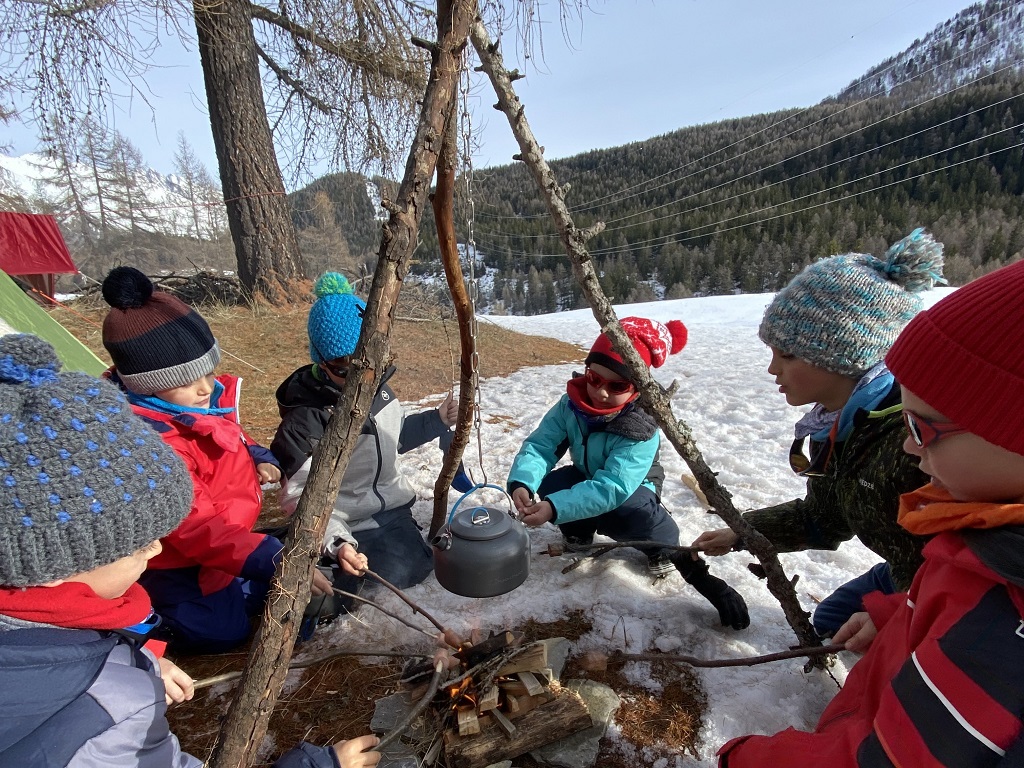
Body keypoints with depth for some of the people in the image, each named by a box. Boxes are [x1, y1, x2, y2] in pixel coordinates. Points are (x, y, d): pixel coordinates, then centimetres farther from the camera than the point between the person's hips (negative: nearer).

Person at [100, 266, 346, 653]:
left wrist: (259, 459, -8)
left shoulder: (206, 397, -10)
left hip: (223, 536, 7)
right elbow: (196, 529, -38)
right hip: (173, 560, -7)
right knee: (221, 630, -12)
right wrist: (275, 562, -43)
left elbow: (231, 437, 13)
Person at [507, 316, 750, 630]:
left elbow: (610, 490, -43)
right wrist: (521, 482, -45)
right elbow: (539, 445, -24)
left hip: (630, 492, -4)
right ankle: (579, 532, 6)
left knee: (635, 512, -38)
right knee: (549, 484, -25)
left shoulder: (641, 431, -35)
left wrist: (555, 508, -53)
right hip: (585, 478, 5)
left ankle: (666, 548, -5)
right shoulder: (571, 404, -21)